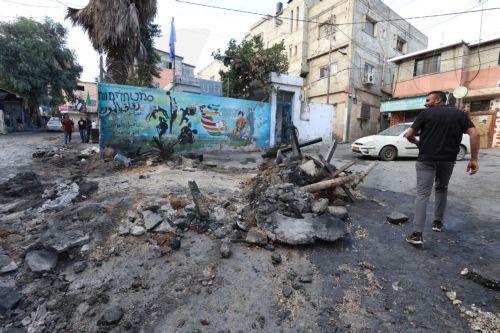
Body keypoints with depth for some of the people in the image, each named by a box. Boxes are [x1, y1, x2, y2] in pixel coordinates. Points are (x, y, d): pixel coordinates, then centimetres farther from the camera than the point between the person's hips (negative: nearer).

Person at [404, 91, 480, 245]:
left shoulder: (425, 114, 0)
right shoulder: (460, 114, 9)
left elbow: (409, 135, -5)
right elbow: (474, 134, -2)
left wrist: (418, 143, 16)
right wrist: (473, 159, -1)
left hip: (426, 160, -3)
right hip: (448, 160, 4)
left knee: (422, 195, -5)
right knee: (442, 189, 25)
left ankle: (417, 233, -11)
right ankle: (438, 222, 31)